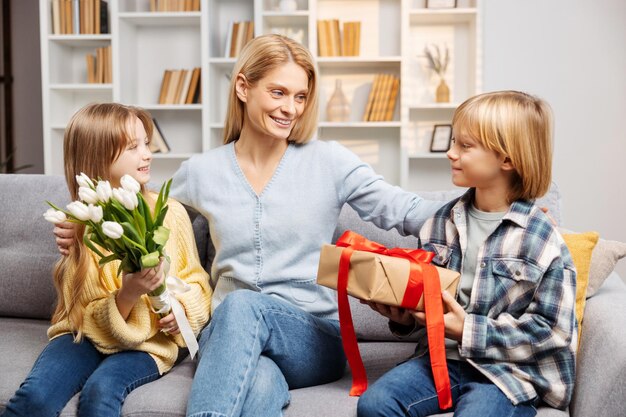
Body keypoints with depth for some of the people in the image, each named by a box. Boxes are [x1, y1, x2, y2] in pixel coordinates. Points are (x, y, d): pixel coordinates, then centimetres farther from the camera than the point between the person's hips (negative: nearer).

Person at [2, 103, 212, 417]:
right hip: (88, 335, 1)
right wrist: (127, 295, -25)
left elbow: (195, 280, 10)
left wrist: (183, 310, -12)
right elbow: (90, 319, -4)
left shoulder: (171, 212, -2)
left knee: (102, 388, -33)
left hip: (150, 343, -1)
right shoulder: (78, 226, -3)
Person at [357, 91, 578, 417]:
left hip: (508, 371, -4)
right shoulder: (442, 222, 7)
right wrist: (405, 315, -6)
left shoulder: (540, 238, -10)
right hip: (443, 356, 5)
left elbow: (551, 331, -10)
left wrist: (468, 330, -16)